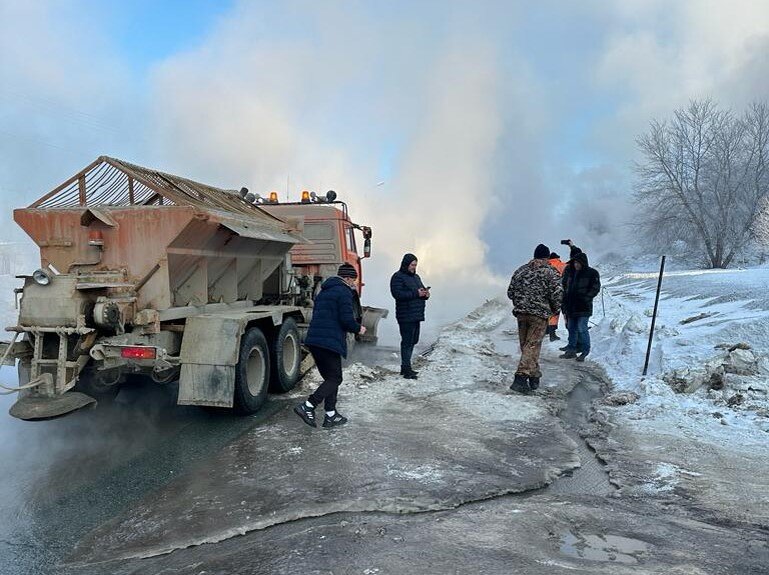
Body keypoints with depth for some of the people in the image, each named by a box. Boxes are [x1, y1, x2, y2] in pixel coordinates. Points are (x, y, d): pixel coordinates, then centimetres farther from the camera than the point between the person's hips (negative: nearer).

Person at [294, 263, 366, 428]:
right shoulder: (344, 292, -7)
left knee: (330, 377, 16)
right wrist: (358, 329, 4)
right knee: (335, 379, -1)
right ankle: (308, 406, -11)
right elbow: (347, 319, -15)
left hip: (314, 340, 9)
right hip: (330, 342, -9)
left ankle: (331, 415, 17)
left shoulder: (324, 291, 21)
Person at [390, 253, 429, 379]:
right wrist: (416, 293, -22)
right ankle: (406, 370, -6)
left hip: (416, 315, 9)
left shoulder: (416, 277, 20)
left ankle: (405, 367, 23)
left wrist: (425, 294, 3)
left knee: (413, 341, 13)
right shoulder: (398, 277, -8)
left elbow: (422, 290, 28)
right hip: (406, 316, -9)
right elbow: (397, 294, -20)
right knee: (407, 341, -9)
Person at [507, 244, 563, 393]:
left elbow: (510, 292, 11)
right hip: (540, 315, -4)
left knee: (526, 345, 15)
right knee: (532, 346, -5)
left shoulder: (521, 270, 10)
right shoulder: (550, 272, -3)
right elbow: (557, 294, -11)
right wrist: (554, 309, 6)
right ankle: (521, 376, -18)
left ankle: (534, 376, 24)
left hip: (521, 313, 5)